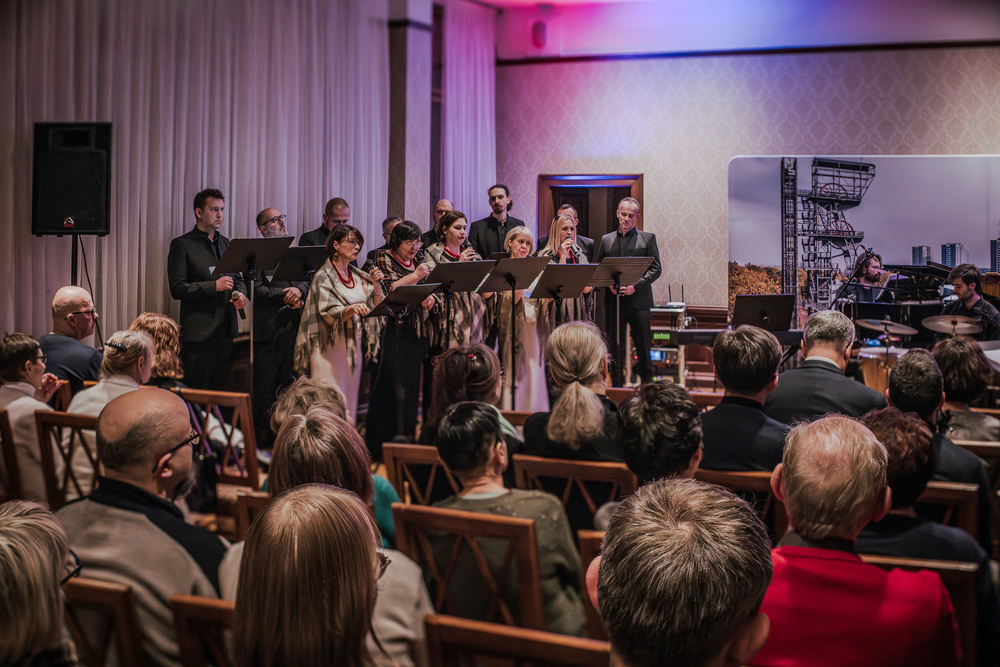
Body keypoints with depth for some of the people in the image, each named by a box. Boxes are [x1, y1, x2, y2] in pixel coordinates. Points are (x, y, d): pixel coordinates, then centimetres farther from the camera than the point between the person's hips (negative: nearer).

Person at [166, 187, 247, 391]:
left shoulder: (226, 244, 17)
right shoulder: (181, 245, -2)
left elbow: (237, 278, 25)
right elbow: (177, 289, -9)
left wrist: (240, 293, 2)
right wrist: (214, 286, -17)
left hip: (226, 330, 6)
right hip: (199, 332, -6)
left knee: (222, 388, 5)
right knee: (197, 394, -5)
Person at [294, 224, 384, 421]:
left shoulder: (357, 275, 11)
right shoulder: (324, 277, -8)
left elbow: (375, 307, 9)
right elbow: (328, 314, -18)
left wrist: (376, 285, -6)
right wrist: (352, 309, -35)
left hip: (353, 346, 7)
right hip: (331, 347, -6)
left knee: (349, 401, 7)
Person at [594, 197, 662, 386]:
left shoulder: (648, 238, 7)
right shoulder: (606, 240, 15)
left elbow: (656, 269, 1)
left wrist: (635, 286, -11)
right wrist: (609, 284, -5)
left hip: (639, 301, -2)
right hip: (613, 301, 2)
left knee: (643, 347, -2)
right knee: (615, 347, 4)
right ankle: (617, 386, 11)